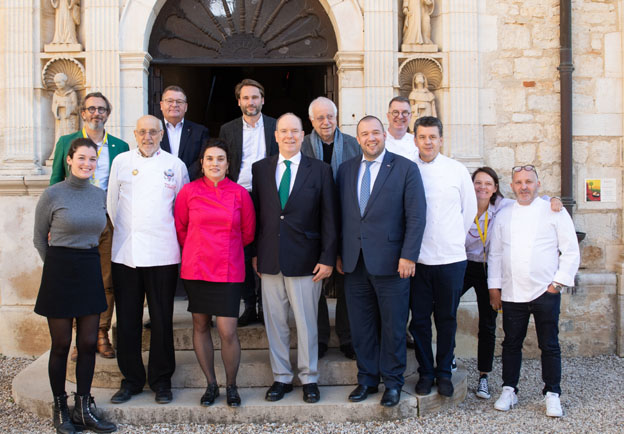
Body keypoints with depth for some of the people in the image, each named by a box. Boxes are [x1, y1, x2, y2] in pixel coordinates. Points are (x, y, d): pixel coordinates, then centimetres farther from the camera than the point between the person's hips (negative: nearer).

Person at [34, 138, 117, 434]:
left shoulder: (100, 195, 6)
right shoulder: (52, 195, -7)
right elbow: (39, 239, 2)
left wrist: (86, 261, 14)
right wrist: (58, 266, 7)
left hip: (91, 272, 4)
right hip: (60, 273, -4)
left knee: (88, 343, 7)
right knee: (61, 345, 5)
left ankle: (84, 409, 19)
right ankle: (60, 410, 20)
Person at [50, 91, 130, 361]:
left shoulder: (120, 147, 9)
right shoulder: (66, 142, 8)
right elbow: (56, 183, 9)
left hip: (107, 222, 1)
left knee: (107, 282, 3)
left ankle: (102, 335, 16)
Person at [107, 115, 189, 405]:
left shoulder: (175, 165, 6)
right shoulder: (121, 162, 9)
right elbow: (112, 203, 15)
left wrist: (170, 237, 10)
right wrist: (126, 232, 14)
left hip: (162, 253, -1)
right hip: (125, 253, 1)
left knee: (162, 320, 3)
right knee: (127, 320, 5)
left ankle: (161, 380, 17)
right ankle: (131, 379, 20)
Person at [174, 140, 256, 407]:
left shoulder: (240, 193, -2)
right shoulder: (189, 191, -1)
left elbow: (248, 233, 9)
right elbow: (180, 228, 12)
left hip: (228, 270, -1)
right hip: (196, 268, 2)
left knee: (227, 332, -5)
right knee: (200, 326, 9)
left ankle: (231, 385, 16)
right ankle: (210, 384, 25)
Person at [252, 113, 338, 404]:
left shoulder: (320, 170, 1)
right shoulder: (260, 169, 8)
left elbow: (329, 218, -2)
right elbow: (255, 213, 8)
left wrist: (327, 258, -8)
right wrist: (254, 253, 3)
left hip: (305, 259, -2)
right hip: (269, 259, 3)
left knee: (307, 323, 6)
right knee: (274, 322, 10)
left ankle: (309, 379, 21)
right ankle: (281, 377, 24)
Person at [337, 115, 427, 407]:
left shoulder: (405, 168, -2)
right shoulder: (346, 170, 10)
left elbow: (416, 216, -7)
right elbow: (340, 215, 12)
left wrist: (408, 256, -13)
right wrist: (339, 254, 7)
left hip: (390, 262, -4)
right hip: (354, 263, 4)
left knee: (393, 326, 6)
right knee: (361, 326, 12)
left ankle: (392, 382, 22)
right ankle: (367, 378, 27)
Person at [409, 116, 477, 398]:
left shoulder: (457, 170, 3)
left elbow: (470, 210, 12)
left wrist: (454, 239, 13)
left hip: (451, 258, 1)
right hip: (417, 258, 0)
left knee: (447, 319, 9)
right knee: (419, 319, 6)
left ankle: (444, 373, 24)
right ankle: (425, 373, 21)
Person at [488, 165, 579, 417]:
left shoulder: (554, 212, 1)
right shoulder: (503, 216, 9)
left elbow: (571, 252, 1)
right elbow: (495, 254, 13)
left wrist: (558, 282, -6)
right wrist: (494, 286, 8)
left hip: (546, 292, -2)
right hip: (512, 293, 3)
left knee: (549, 345, 3)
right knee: (511, 344, 9)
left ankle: (552, 394, 16)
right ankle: (509, 390, 22)